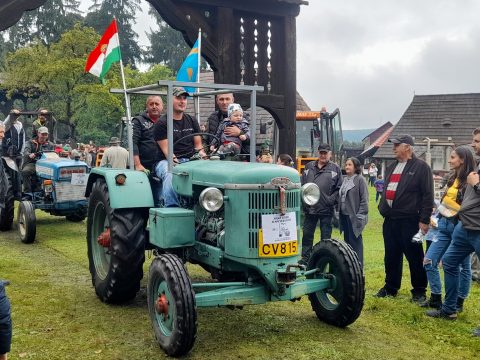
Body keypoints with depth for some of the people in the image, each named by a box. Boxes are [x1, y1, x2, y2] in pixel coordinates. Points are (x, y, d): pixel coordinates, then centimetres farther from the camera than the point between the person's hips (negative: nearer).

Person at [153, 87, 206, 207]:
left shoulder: (192, 121, 19)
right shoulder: (161, 123, 2)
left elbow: (198, 145, 16)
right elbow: (166, 149, -7)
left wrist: (203, 157, -6)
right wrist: (176, 162, -24)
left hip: (189, 160, 4)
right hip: (166, 161, -3)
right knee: (170, 174, -39)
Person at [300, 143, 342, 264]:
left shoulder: (335, 168, 2)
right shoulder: (309, 166, 11)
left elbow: (339, 188, -1)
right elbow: (302, 184, 12)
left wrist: (331, 200, -12)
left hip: (326, 209, -3)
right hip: (309, 208, 3)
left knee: (325, 236, 6)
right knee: (307, 234, 10)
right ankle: (305, 257, 21)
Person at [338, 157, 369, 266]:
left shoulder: (360, 179, -9)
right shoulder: (345, 180, 13)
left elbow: (364, 199, -12)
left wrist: (360, 215, -15)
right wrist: (339, 210, 12)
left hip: (354, 216, -7)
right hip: (344, 215, 7)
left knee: (355, 240, -4)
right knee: (347, 240, 13)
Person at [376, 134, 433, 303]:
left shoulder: (421, 167, -6)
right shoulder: (392, 167, 17)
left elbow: (428, 195, -10)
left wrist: (424, 220, -14)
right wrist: (382, 208, 14)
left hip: (409, 220, -7)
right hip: (390, 219, 7)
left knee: (414, 257, 3)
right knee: (391, 256, 13)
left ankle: (419, 291, 15)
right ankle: (391, 287, 25)